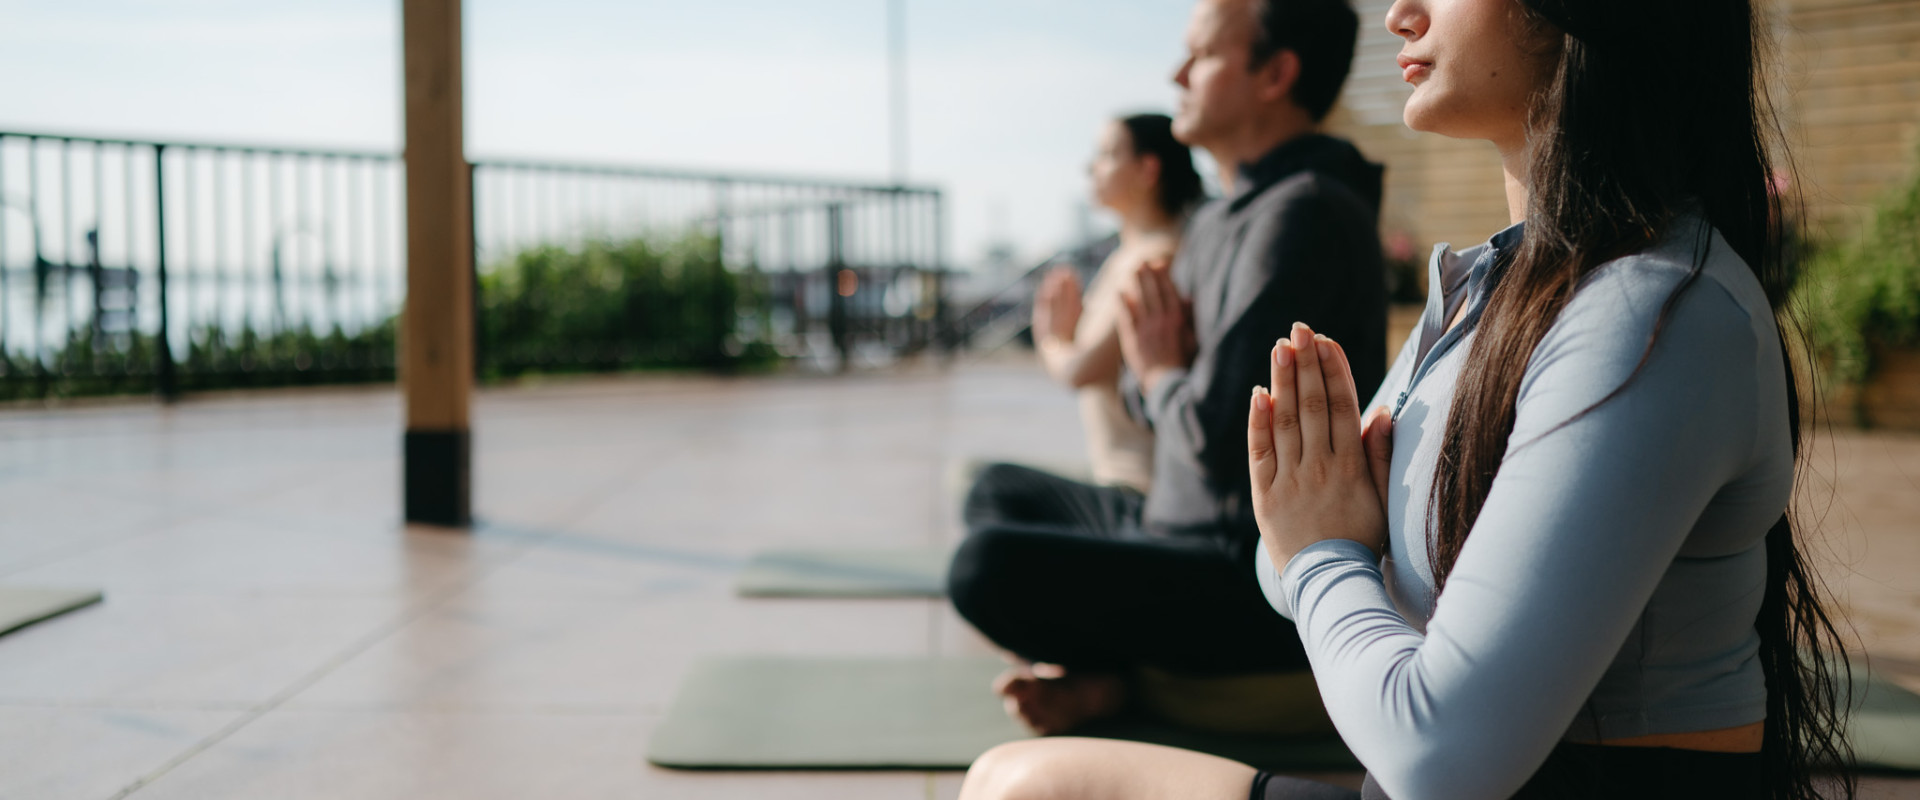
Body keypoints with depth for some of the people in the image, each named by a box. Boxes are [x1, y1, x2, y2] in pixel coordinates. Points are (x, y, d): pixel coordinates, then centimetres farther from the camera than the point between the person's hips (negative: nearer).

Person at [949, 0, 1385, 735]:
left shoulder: (1305, 212, -19)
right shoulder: (1220, 219, 14)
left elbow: (1215, 431, -26)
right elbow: (1147, 396, 20)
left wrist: (1160, 373, -4)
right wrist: (1158, 369, -4)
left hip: (1265, 586, -11)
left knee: (990, 568, -27)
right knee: (1001, 493, 22)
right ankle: (1090, 669, -2)